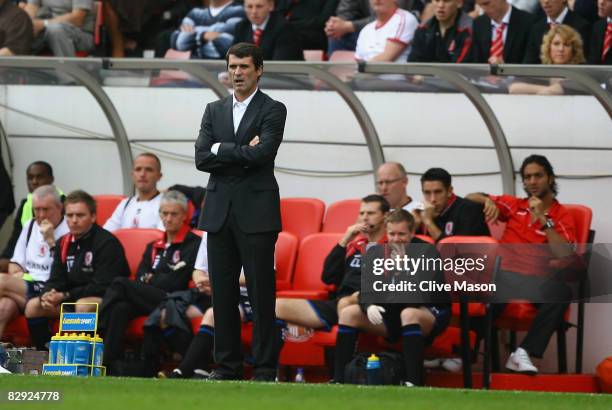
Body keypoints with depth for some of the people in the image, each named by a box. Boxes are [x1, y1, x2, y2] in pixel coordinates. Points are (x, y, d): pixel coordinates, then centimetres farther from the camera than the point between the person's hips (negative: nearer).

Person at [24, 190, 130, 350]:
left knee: (83, 306, -38)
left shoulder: (107, 243, -16)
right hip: (74, 299, 8)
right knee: (33, 306, -5)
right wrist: (47, 295, -16)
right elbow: (56, 281, 9)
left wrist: (65, 296, -21)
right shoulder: (64, 243, 8)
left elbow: (103, 287, -20)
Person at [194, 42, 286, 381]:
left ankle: (265, 369, -2)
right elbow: (201, 158, 1)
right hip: (219, 212, 5)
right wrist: (243, 152, -8)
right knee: (223, 293, 4)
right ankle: (227, 365, 9)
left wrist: (222, 150, -6)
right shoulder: (214, 111, 14)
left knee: (261, 293, -4)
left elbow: (262, 153, -16)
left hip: (256, 213, -5)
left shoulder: (273, 110, 0)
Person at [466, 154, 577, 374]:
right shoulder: (514, 205, 18)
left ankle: (524, 353, -35)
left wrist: (543, 220, -10)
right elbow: (471, 198, 24)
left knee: (560, 290, -37)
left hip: (537, 280, -1)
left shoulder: (562, 216, 11)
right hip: (504, 275, 1)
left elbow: (565, 256, -5)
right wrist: (488, 201, 1)